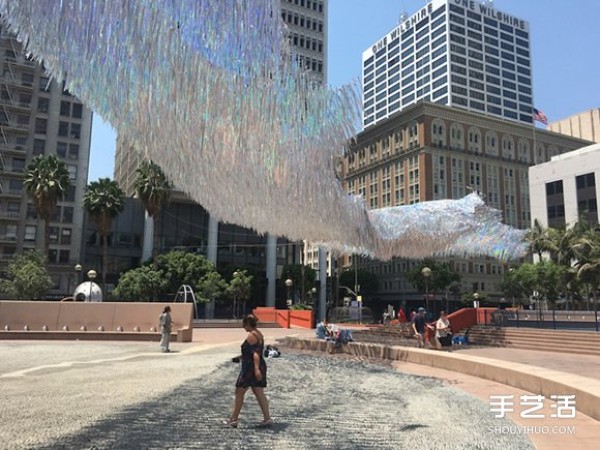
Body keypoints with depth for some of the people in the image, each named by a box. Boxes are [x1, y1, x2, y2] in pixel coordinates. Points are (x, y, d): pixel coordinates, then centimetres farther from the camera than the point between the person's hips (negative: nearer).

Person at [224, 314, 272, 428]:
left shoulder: (251, 336, -15)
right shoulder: (259, 334, 13)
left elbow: (255, 353, -25)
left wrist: (256, 369, -31)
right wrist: (241, 357, 32)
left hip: (250, 367, -9)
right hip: (260, 366, 9)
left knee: (239, 393, 3)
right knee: (259, 393, 9)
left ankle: (234, 419, 11)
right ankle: (267, 418, 6)